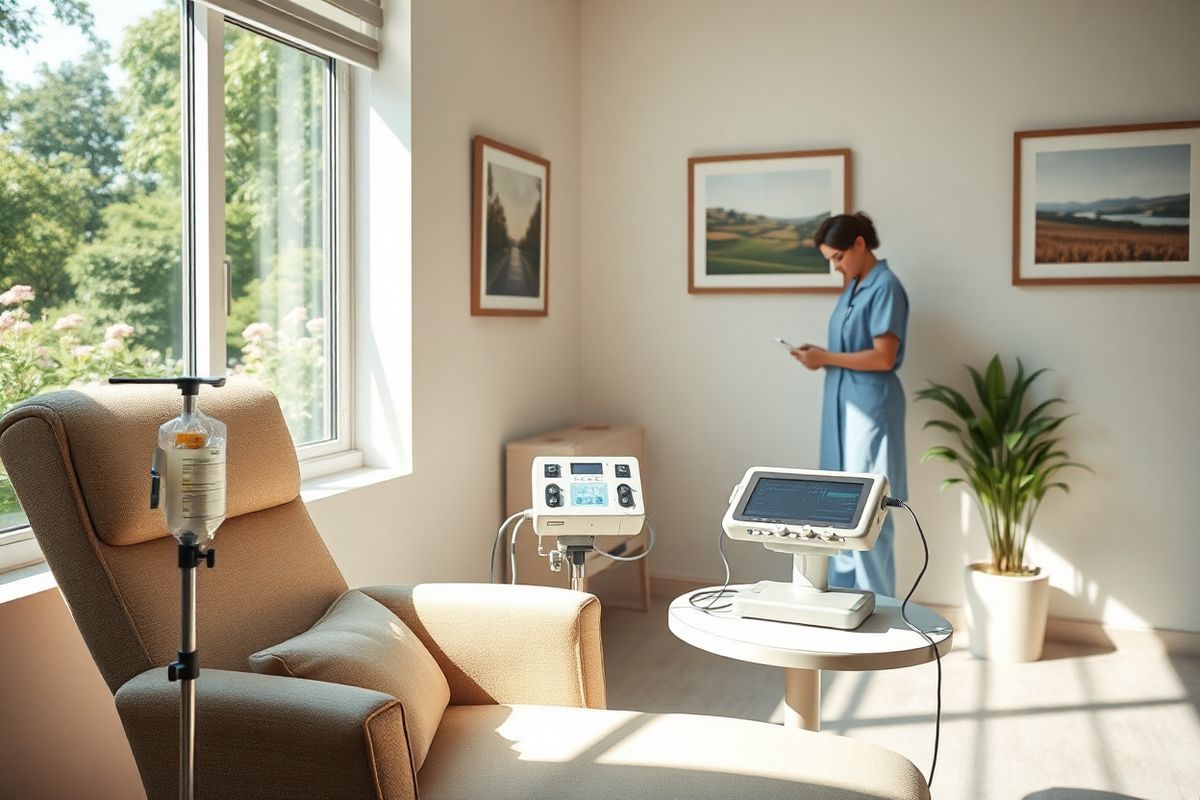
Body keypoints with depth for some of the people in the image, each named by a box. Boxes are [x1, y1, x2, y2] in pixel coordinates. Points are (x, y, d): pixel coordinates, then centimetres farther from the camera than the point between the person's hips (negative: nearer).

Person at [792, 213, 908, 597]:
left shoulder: (885, 287, -12)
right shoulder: (853, 288, 15)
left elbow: (883, 358, -19)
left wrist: (826, 358, -15)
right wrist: (820, 354, 2)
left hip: (870, 407, -9)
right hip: (843, 406, 9)